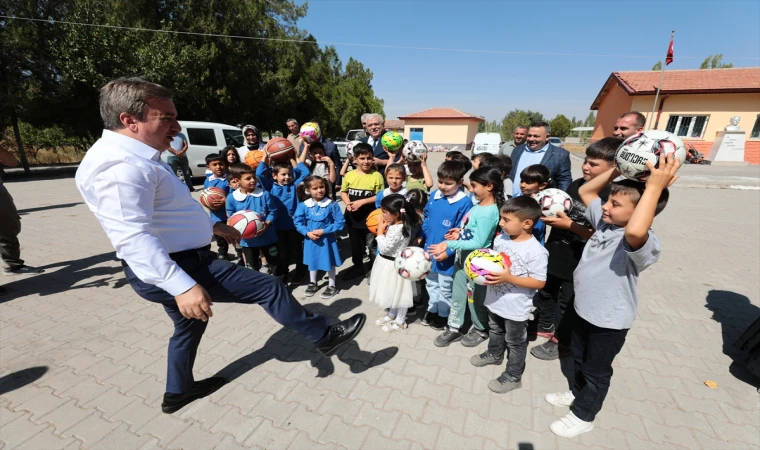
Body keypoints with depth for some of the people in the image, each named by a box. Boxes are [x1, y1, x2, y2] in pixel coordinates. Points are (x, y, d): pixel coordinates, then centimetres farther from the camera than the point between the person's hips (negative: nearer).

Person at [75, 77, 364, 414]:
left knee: (190, 323, 30)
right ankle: (325, 337, 11)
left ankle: (178, 391, 52)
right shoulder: (120, 166, -24)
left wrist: (212, 225, 22)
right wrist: (182, 286, -38)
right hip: (171, 269, -11)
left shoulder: (135, 157, 11)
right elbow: (133, 238, -32)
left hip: (172, 263, 11)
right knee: (269, 287, -6)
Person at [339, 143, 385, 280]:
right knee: (355, 244, 20)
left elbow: (380, 196, -11)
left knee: (372, 245, 7)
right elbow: (343, 192, 8)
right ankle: (358, 266, 40)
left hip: (370, 218, -4)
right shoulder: (349, 175, -1)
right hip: (352, 217, 4)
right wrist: (347, 203, -11)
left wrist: (362, 201, -18)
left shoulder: (376, 176, -11)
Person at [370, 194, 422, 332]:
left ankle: (400, 321, 27)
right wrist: (385, 229, 1)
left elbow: (384, 248, -25)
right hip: (391, 263, 10)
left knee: (398, 293, 8)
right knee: (393, 292, 24)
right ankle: (391, 315, 43)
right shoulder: (402, 224, 0)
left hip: (394, 264, -10)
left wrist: (380, 231, -15)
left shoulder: (396, 229, -30)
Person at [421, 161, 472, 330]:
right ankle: (432, 309, 44)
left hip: (447, 254, -6)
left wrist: (448, 251, -22)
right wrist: (423, 237, 6)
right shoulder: (433, 195, -2)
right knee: (431, 283, 23)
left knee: (445, 287, 15)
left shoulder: (464, 203, -20)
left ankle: (443, 314, 36)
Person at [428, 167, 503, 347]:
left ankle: (480, 330, 39)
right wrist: (461, 232, -4)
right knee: (457, 295, 18)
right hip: (462, 257, 8)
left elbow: (478, 243, -26)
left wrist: (449, 245, -26)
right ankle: (453, 328, 35)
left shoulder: (487, 213, -26)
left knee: (475, 298, 14)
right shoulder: (480, 204, 0)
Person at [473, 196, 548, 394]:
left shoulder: (536, 251, -27)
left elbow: (539, 282, -23)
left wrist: (509, 278, -32)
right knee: (495, 331, 30)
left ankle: (513, 376, 35)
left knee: (515, 343, 16)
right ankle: (494, 354, 56)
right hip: (495, 301, 7)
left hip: (516, 308, -7)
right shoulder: (500, 239, -7)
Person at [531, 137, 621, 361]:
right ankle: (545, 328, 48)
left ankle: (559, 342, 35)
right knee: (545, 293, 24)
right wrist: (550, 215, -9)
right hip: (553, 255, 7)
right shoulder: (576, 184, 0)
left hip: (577, 264, -7)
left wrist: (569, 225, -26)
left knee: (567, 304, 13)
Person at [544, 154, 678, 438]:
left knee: (596, 370, 17)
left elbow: (634, 231, -55)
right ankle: (577, 392, 54)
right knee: (578, 358, 29)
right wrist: (618, 170, -8)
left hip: (609, 320, -8)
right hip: (583, 308, 8)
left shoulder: (644, 243, -29)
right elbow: (585, 191, 4)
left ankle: (583, 415, 39)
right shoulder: (605, 222, -5)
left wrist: (654, 186, -48)